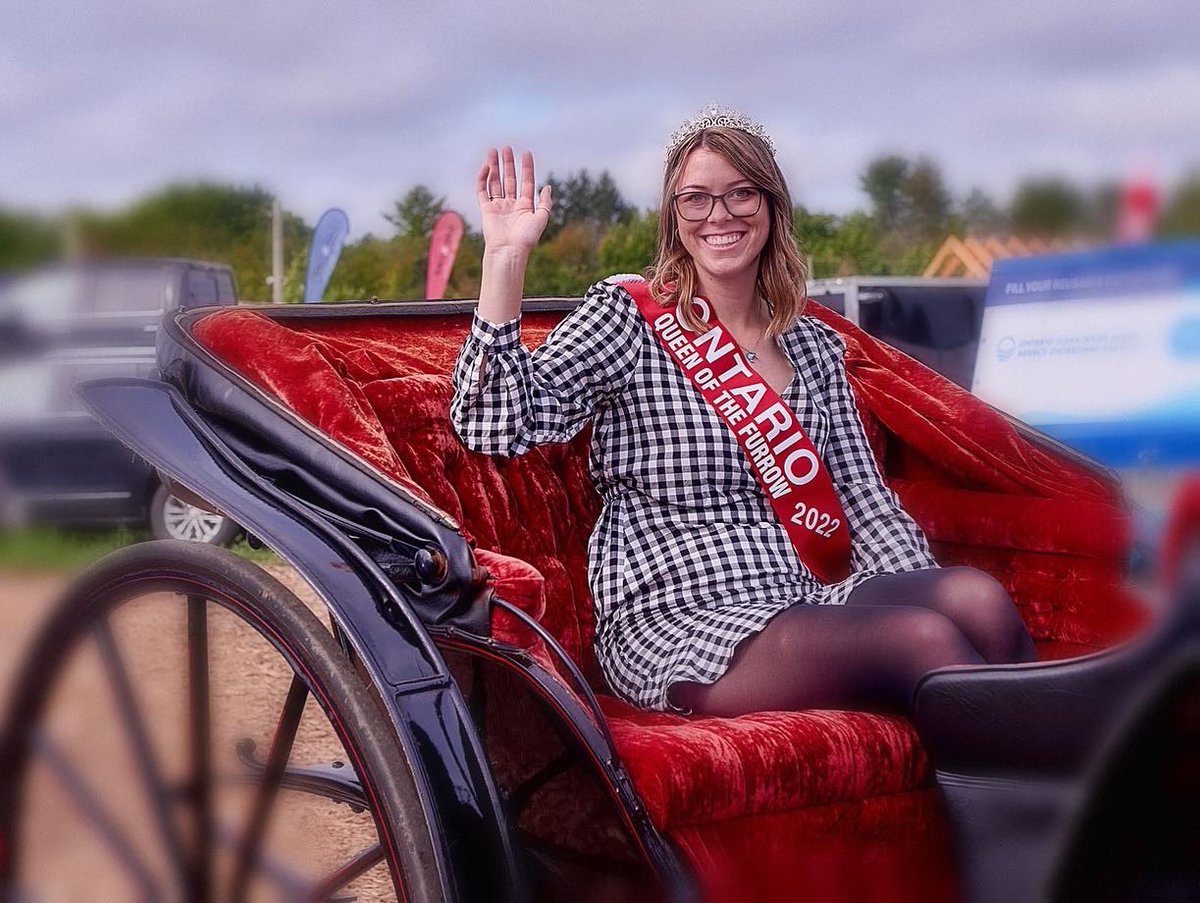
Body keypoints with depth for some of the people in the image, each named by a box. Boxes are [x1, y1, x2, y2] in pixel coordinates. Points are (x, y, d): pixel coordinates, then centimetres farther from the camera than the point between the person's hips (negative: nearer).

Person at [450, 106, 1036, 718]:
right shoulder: (626, 317, 1)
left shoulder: (815, 347, 16)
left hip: (806, 600, 6)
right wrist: (505, 256, -18)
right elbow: (498, 425, -12)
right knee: (924, 640, -28)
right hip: (671, 627, -5)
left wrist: (925, 595, -2)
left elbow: (866, 503, 16)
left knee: (978, 597, -24)